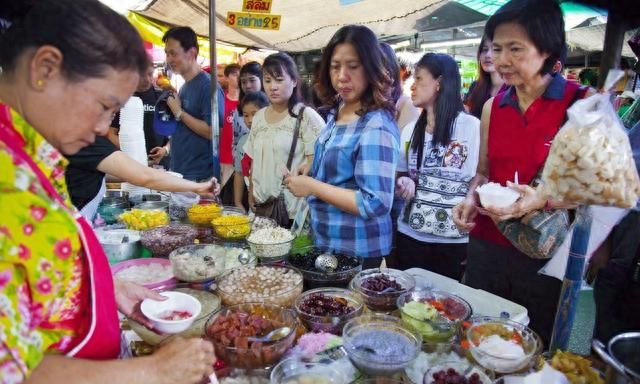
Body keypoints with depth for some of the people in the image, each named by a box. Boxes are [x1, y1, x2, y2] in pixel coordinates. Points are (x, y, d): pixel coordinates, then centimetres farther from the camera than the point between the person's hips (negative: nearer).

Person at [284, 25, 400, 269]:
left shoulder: (377, 126, -24)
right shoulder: (338, 111, 2)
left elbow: (376, 204, -29)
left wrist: (313, 187, -23)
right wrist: (312, 172, -1)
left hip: (356, 251, -8)